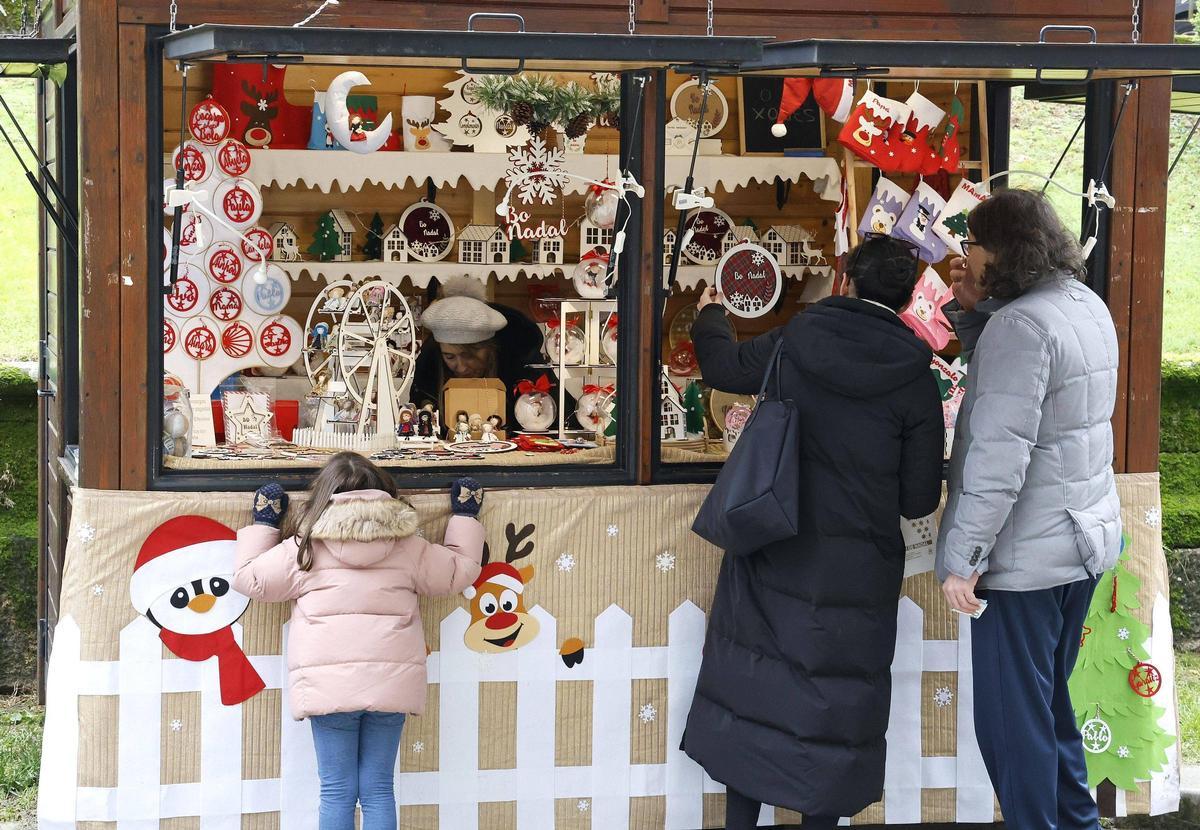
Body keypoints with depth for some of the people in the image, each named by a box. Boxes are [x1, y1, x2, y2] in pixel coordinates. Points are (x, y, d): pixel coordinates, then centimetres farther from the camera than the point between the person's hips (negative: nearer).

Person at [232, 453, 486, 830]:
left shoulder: (304, 549, 0)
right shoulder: (407, 546, 5)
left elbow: (250, 578, 11)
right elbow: (460, 570, 18)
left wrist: (263, 524, 25)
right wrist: (465, 517, 33)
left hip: (328, 684, -2)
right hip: (390, 682, 2)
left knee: (337, 792, 2)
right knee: (378, 790, 6)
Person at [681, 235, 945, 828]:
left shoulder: (796, 341, -6)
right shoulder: (914, 378, -11)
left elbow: (723, 367, 14)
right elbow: (919, 500, -8)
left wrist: (710, 315, 34)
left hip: (769, 556, 2)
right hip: (853, 572, -2)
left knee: (753, 691, 12)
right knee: (833, 705, 9)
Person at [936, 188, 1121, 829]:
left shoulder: (1020, 325, -21)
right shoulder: (1087, 306, 9)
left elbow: (999, 456, -25)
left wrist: (963, 558, -22)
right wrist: (975, 309, 5)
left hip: (1026, 554, -10)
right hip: (1084, 539, 10)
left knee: (1011, 720, 1)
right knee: (1049, 701, 22)